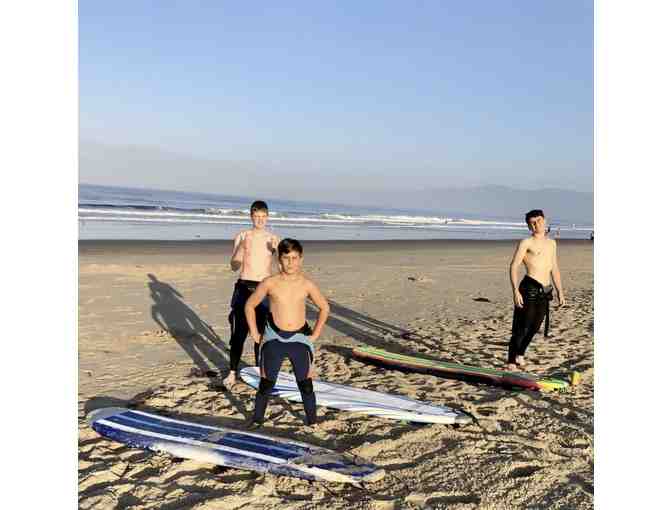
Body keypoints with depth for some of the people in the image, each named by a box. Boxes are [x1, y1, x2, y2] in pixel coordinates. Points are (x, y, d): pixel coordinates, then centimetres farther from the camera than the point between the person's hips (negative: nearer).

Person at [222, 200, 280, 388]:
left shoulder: (273, 239, 4)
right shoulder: (242, 236, 0)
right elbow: (234, 266, -7)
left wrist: (277, 250, -21)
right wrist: (243, 246, -22)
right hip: (244, 288, -1)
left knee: (262, 332, 10)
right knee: (238, 332, -1)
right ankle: (233, 372, 9)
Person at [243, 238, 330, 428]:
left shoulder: (307, 285, -4)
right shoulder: (270, 283, -6)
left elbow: (324, 308, 10)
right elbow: (250, 306, 5)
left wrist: (315, 334, 5)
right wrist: (254, 334, 2)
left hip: (299, 339, 1)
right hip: (274, 338, 0)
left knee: (305, 382, 4)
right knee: (267, 382, 6)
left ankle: (312, 420, 18)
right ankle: (257, 418, 22)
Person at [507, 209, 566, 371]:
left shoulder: (552, 243, 19)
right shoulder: (526, 243, -3)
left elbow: (554, 269, 24)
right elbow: (513, 267, -10)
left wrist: (560, 291, 19)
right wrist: (515, 291, -19)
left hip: (545, 292, 7)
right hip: (529, 289, -7)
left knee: (534, 327, 13)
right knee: (521, 328, -6)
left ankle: (520, 355, 32)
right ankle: (511, 363, 2)